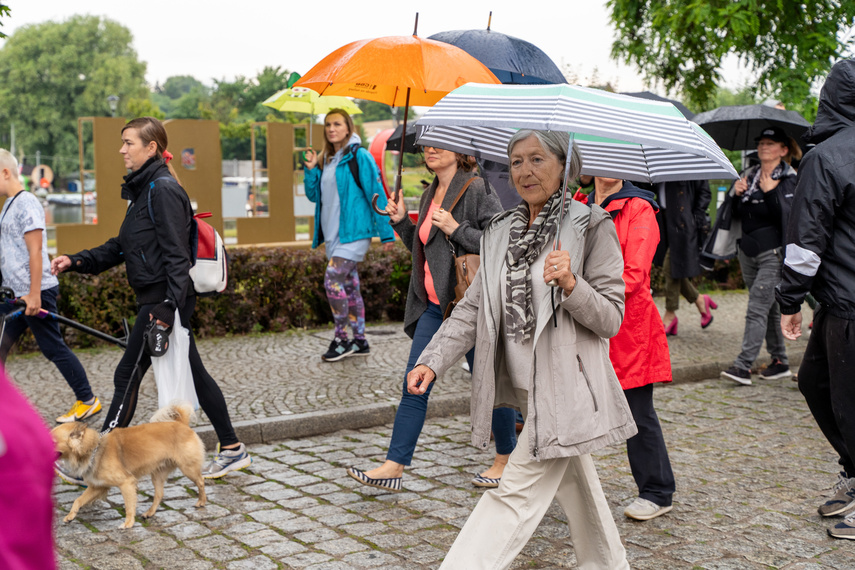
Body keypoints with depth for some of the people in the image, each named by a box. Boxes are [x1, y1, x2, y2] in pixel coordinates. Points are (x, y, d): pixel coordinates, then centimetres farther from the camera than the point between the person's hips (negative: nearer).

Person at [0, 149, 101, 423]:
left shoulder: (26, 204, -14)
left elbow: (35, 251, -19)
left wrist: (34, 294, -22)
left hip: (35, 294, -9)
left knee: (53, 349, -2)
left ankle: (88, 401, 10)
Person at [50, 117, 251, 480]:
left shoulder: (163, 189, -14)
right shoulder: (145, 188, 17)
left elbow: (176, 254, -20)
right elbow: (122, 246, 19)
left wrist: (169, 304, -26)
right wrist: (77, 262, 9)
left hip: (164, 298, -10)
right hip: (162, 299, 10)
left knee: (128, 376, -3)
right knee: (193, 374, 12)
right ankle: (232, 450, 18)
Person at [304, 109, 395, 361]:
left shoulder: (359, 157, -8)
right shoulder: (326, 160, 14)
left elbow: (376, 194, -9)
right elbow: (314, 195, 17)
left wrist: (386, 232, -12)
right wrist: (311, 170, 0)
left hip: (353, 232, -8)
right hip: (333, 234, 8)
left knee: (333, 279, -16)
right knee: (349, 284, 12)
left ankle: (341, 339, -4)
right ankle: (360, 341, 20)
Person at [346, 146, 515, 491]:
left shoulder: (477, 190, -10)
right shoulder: (430, 195, 14)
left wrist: (456, 229, -21)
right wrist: (401, 222, 9)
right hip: (434, 304, 7)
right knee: (415, 384, 4)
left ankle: (506, 460, 24)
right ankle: (394, 466, 8)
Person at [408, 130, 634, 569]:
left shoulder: (591, 227, -9)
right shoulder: (500, 232, 9)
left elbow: (611, 318, -10)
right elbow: (472, 308, 7)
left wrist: (570, 285, -28)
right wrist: (432, 361, -6)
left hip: (565, 386, -6)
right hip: (524, 385, 7)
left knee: (519, 491, -9)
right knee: (574, 487, 21)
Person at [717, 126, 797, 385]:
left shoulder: (789, 179, -5)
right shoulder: (749, 175, 12)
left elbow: (789, 216, -14)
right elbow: (737, 214, 12)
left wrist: (772, 193, -21)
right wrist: (736, 194, -5)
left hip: (773, 253, -7)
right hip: (748, 250, 7)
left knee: (757, 308, -12)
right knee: (769, 308, 13)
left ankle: (743, 365, -15)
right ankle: (780, 361, 22)